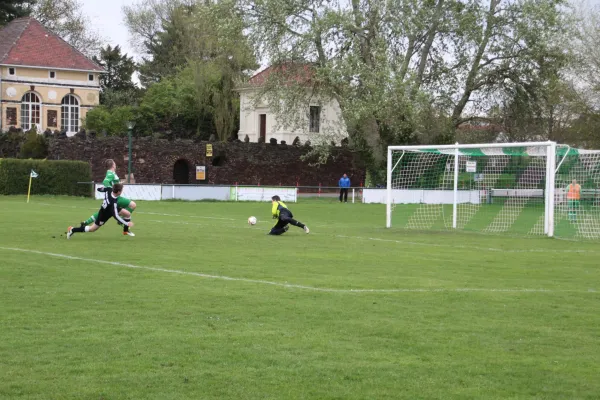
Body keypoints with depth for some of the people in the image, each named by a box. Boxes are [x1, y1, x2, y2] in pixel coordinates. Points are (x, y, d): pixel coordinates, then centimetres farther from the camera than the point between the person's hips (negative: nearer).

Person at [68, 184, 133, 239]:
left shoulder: (109, 190, -24)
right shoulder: (113, 203, -44)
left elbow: (100, 189, -5)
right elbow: (115, 216, -43)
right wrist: (126, 223, -41)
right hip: (104, 215, -8)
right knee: (92, 229, 9)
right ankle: (72, 230, 17)